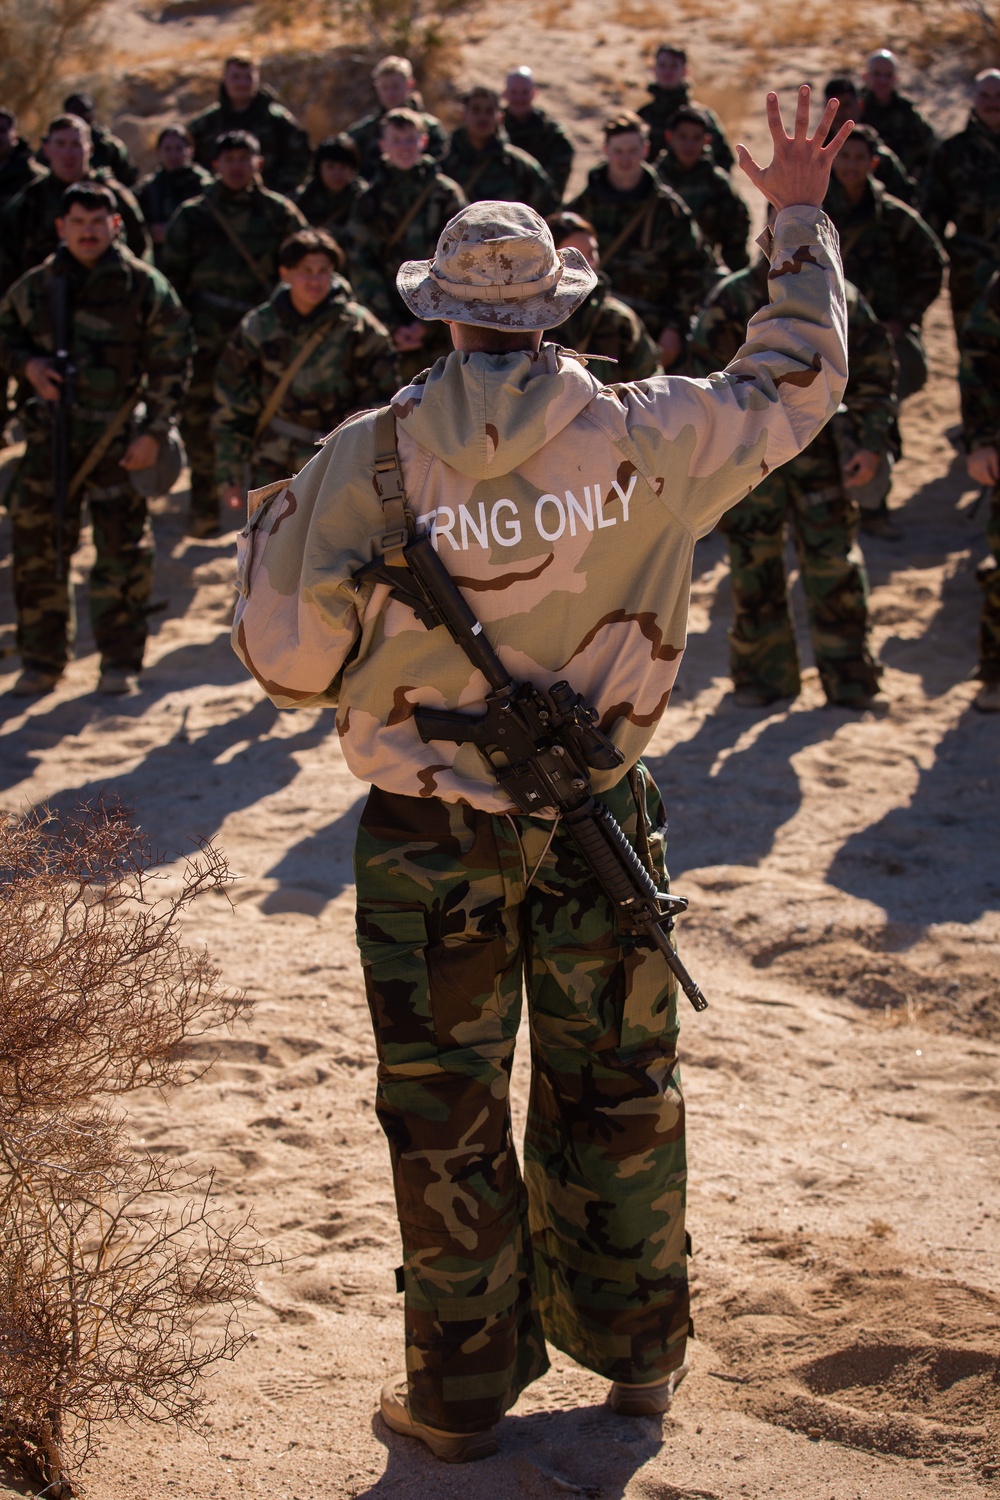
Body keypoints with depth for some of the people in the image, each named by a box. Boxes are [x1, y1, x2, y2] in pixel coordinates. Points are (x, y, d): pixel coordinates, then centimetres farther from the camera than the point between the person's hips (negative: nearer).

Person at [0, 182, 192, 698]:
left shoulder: (146, 287, -1)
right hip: (49, 437, 2)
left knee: (123, 552, 0)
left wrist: (154, 431, -7)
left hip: (118, 440, -2)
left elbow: (171, 361, -1)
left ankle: (121, 663, 12)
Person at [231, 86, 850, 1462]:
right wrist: (803, 221, 20)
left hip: (429, 833, -1)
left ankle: (462, 1392, 21)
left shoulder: (368, 459, -14)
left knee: (445, 1110, 10)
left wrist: (271, 533, 10)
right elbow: (796, 381, 8)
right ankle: (640, 1349, 32)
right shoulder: (643, 437, -10)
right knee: (618, 1087, 17)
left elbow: (290, 663, -9)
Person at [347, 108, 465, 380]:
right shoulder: (372, 199, 7)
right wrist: (393, 326, -6)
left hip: (440, 330, -1)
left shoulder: (445, 194, 4)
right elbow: (362, 268, 3)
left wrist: (427, 324, -7)